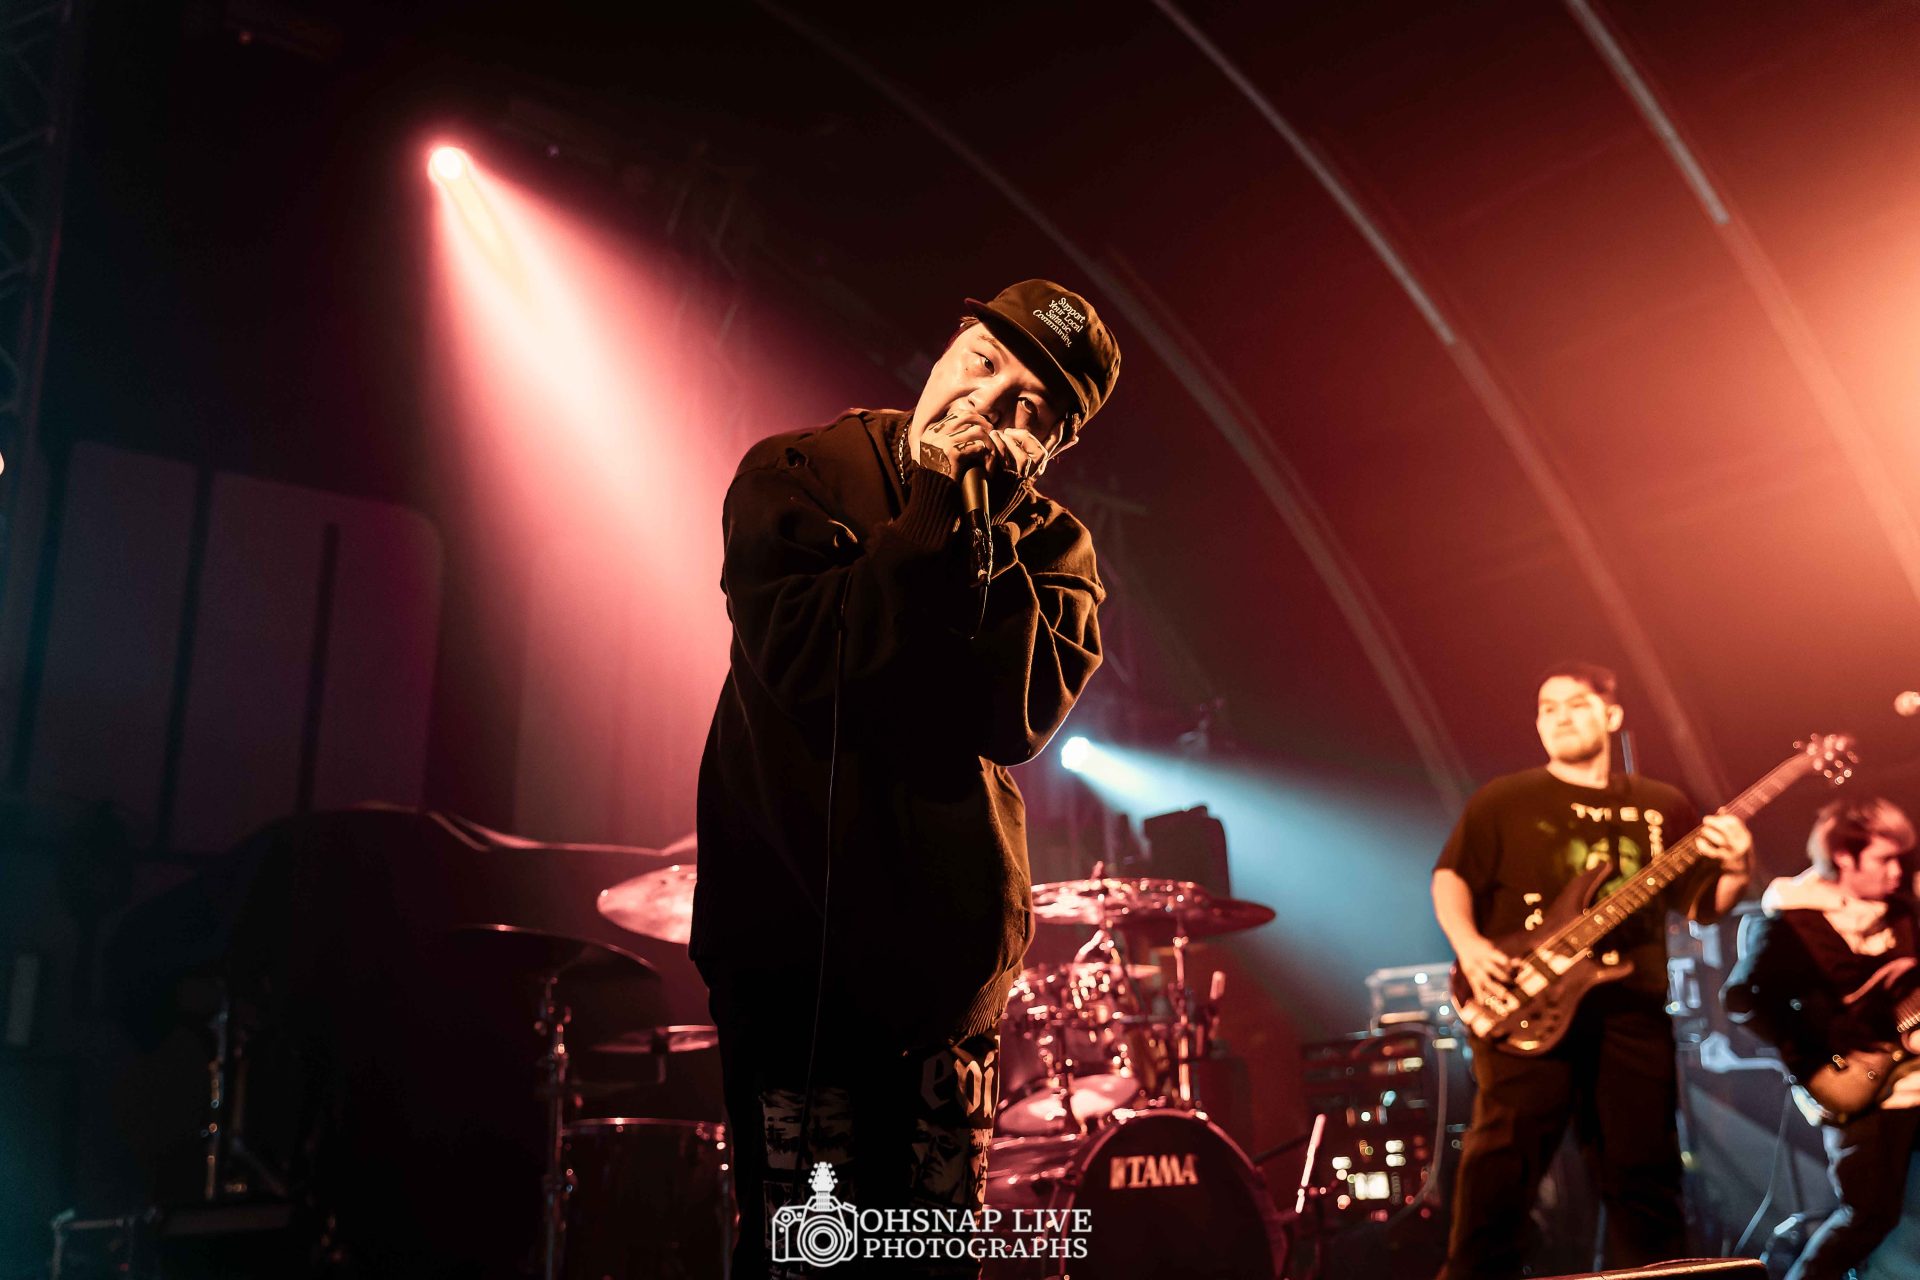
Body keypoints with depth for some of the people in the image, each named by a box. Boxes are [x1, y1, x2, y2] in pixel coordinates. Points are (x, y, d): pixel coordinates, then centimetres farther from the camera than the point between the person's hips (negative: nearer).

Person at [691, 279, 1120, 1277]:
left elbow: (1022, 714, -12)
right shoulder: (796, 474, -3)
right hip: (796, 922, -3)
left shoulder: (1050, 546, 5)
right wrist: (931, 512, -19)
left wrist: (981, 529, -18)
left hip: (952, 936, 4)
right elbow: (802, 654, -19)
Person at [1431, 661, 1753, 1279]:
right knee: (1504, 1154, -14)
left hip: (1632, 1008, 3)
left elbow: (1704, 904, 15)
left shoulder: (1662, 807, 16)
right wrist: (1467, 943, -16)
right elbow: (1450, 875, 3)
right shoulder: (1503, 800, 8)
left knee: (1645, 1171, 4)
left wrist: (1734, 872, -7)